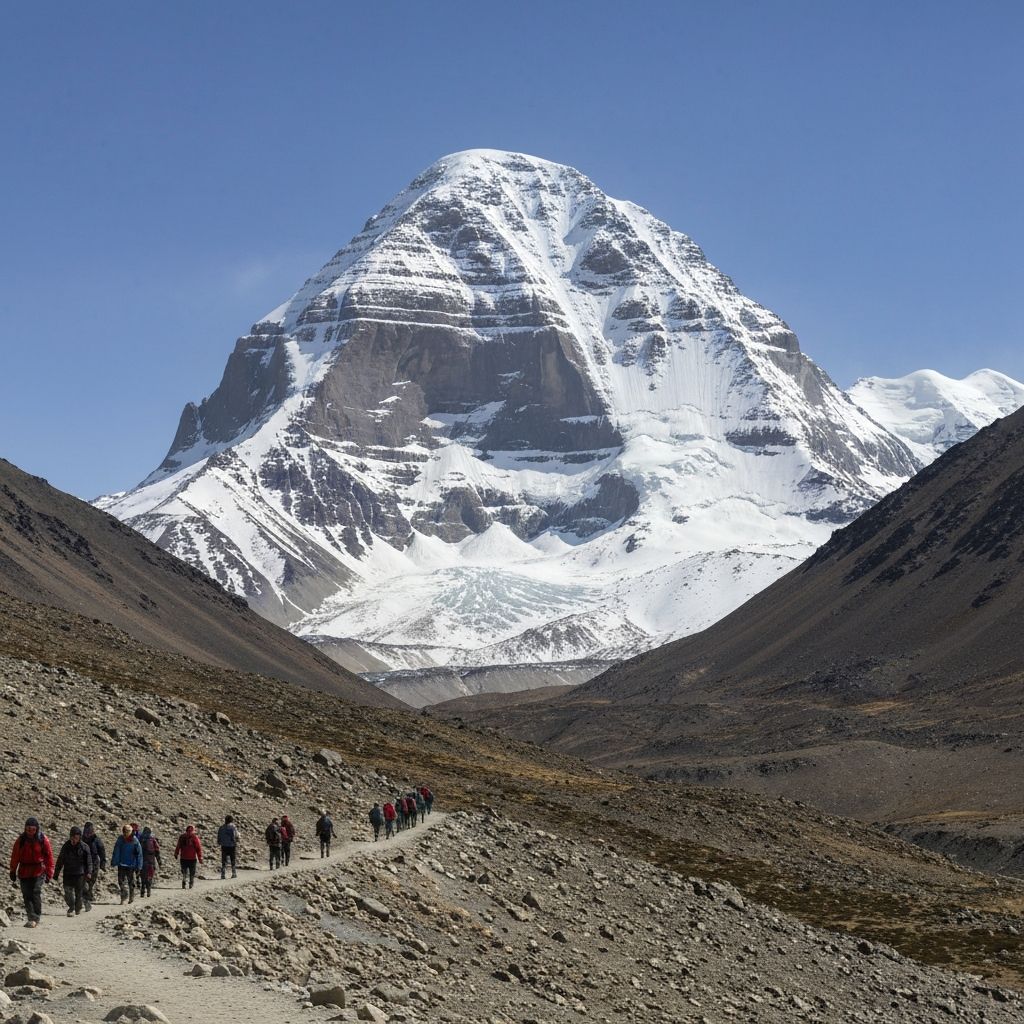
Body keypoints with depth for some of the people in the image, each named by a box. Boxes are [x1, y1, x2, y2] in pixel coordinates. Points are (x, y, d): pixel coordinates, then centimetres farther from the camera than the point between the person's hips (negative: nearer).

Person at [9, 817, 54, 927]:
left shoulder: (43, 840, -4)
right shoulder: (21, 840, 1)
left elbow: (49, 856, -1)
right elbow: (15, 856, 6)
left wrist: (49, 873, -4)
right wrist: (13, 871, 6)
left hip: (38, 872, -3)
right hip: (24, 871, 3)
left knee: (36, 893, -14)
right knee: (27, 895, 0)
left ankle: (35, 918, -13)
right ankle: (31, 917, 5)